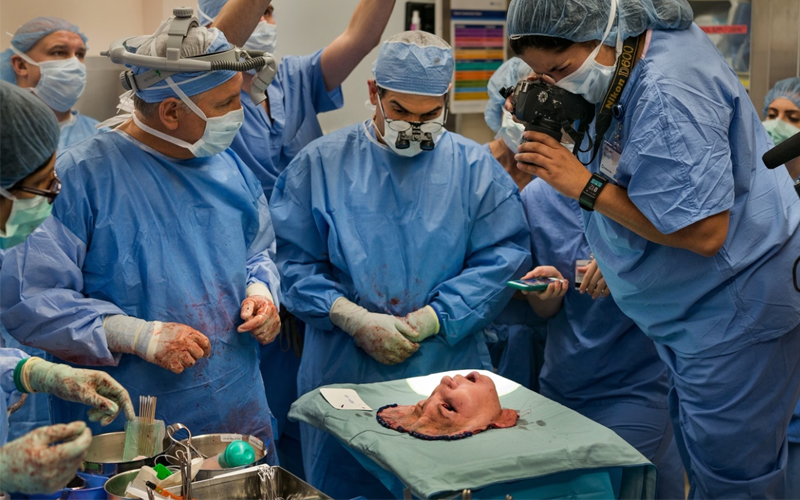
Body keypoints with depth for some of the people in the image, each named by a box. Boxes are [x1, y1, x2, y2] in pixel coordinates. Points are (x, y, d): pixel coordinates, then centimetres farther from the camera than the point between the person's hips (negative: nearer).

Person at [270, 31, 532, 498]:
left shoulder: (475, 167, 2)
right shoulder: (323, 162, 1)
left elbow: (502, 259, -3)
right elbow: (294, 261, -2)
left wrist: (427, 321, -13)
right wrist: (355, 320, -15)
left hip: (449, 372, 1)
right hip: (343, 373, 0)